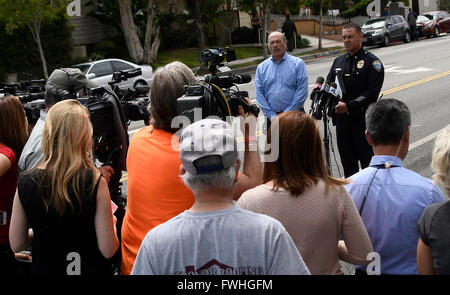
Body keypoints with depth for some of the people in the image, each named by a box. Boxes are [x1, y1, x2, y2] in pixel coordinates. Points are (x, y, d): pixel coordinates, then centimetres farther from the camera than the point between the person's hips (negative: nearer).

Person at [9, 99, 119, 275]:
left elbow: (16, 245, -3)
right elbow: (108, 250, -18)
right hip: (90, 269, -2)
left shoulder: (26, 183, -13)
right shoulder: (96, 183, -21)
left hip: (44, 269, 3)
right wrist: (111, 222, 1)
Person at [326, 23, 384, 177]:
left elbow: (372, 93, -13)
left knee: (367, 160, -2)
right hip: (342, 119, 6)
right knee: (347, 162, 12)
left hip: (363, 119, -5)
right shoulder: (338, 62, 15)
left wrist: (349, 106, -19)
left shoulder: (372, 62, -4)